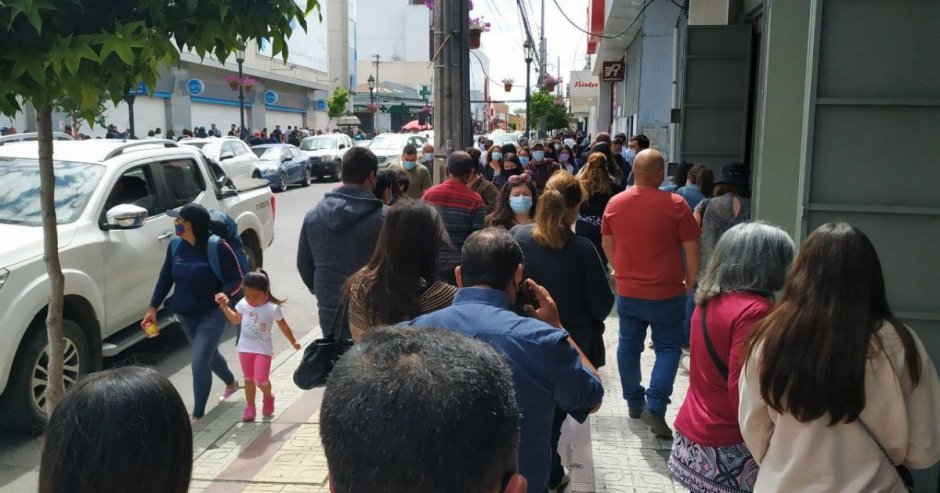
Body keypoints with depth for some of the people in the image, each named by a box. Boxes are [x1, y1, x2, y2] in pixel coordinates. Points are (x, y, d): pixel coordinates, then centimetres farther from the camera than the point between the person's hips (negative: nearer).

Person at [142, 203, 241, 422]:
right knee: (208, 355, 24)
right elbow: (165, 278, 7)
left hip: (211, 314, -7)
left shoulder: (217, 247, -20)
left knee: (199, 363, -9)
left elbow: (236, 279, -15)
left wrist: (224, 294, -34)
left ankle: (198, 415, 6)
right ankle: (231, 382, 53)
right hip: (186, 314, 7)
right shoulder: (175, 246, -3)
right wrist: (153, 307, 4)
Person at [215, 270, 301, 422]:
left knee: (261, 380, -9)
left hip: (263, 349, -4)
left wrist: (293, 342, 3)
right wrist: (224, 306, 2)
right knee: (248, 379, 13)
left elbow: (283, 326, -6)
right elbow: (236, 320, 12)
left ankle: (268, 398, 24)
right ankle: (250, 407, 27)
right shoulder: (243, 304, -8)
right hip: (245, 348, 4)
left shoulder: (272, 308, -20)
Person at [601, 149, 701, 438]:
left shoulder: (615, 203, -2)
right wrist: (690, 281, 7)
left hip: (627, 292, 3)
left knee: (628, 347, 17)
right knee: (668, 348, 10)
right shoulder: (675, 204, -13)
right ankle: (655, 406, -1)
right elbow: (692, 249, -8)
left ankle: (634, 403, 27)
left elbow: (607, 245, 10)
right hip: (666, 293, -3)